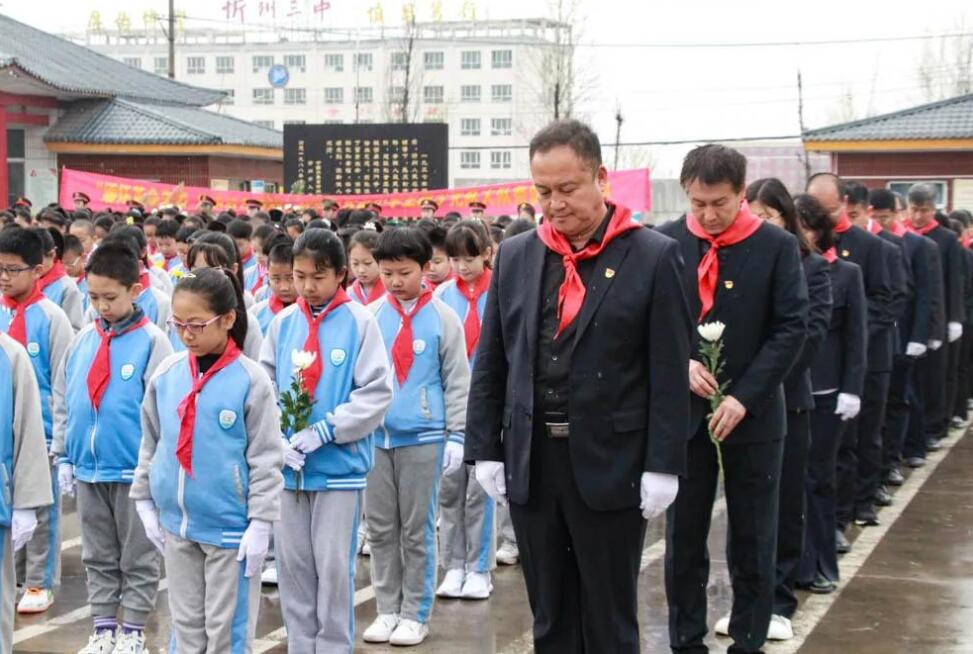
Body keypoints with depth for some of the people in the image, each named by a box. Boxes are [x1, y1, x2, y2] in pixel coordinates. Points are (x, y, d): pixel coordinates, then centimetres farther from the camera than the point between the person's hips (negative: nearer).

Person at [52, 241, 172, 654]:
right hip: (87, 468, 5)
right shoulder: (83, 340, 5)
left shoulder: (151, 341, -9)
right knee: (98, 557, 14)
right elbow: (62, 402, 12)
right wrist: (63, 456, 8)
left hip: (133, 469, -5)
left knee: (138, 558, 7)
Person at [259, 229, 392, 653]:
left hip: (339, 464, -4)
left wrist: (324, 432, -15)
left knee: (334, 564, 2)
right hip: (287, 465, 4)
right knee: (292, 563, 10)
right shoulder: (283, 323, 4)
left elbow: (377, 393, -10)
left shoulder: (359, 322, -7)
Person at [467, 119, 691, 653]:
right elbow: (490, 365, 10)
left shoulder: (653, 257, -5)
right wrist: (485, 450, 5)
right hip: (530, 466, 4)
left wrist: (662, 466, -11)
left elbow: (670, 373, -7)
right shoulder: (515, 256, 7)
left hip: (611, 467, -4)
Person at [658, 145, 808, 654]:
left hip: (753, 415, -1)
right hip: (683, 411, 1)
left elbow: (792, 328, -8)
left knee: (753, 540, 7)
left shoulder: (777, 247, -5)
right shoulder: (666, 243, -1)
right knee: (684, 537, 8)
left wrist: (744, 397, -15)